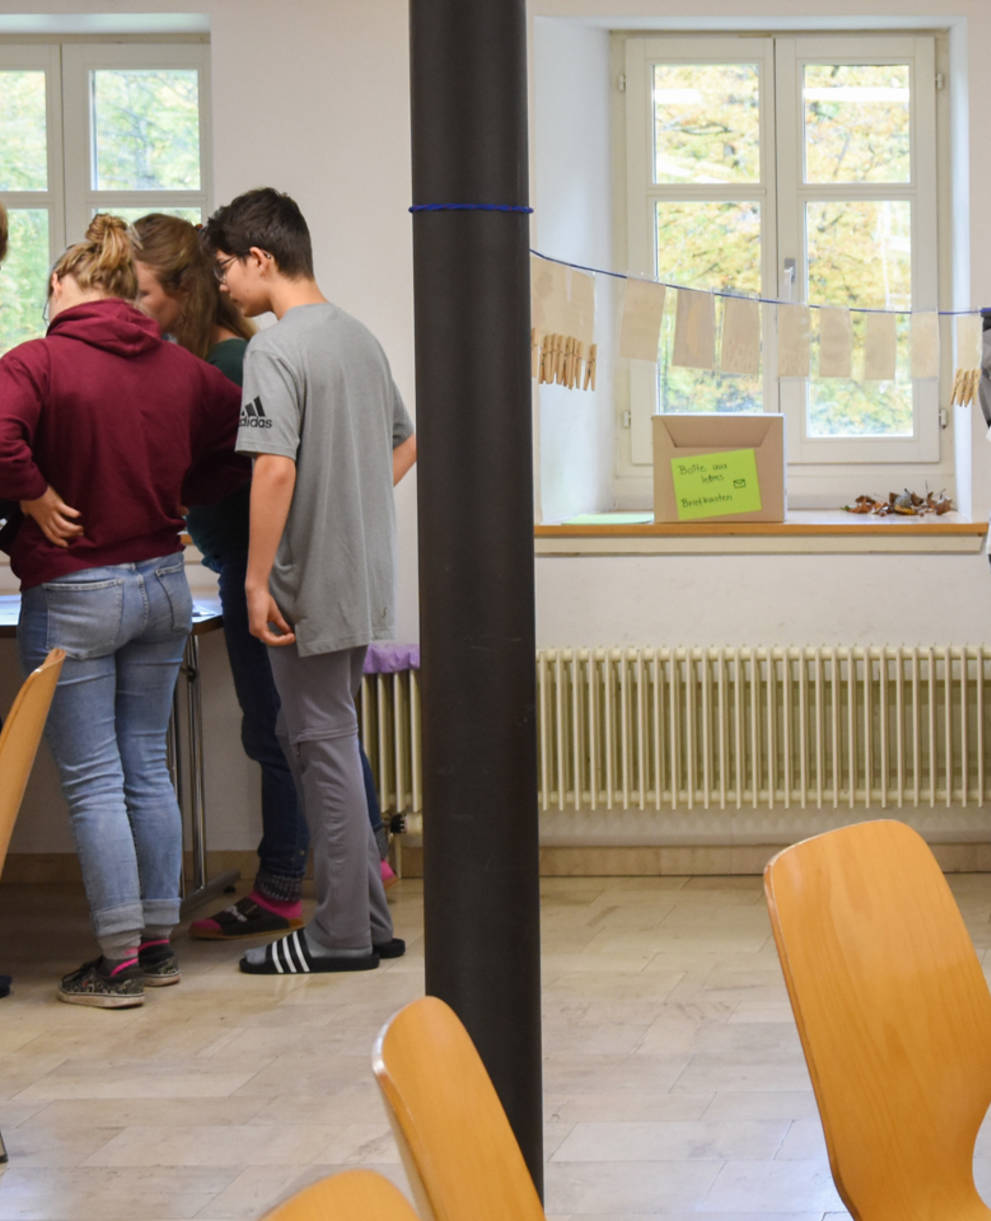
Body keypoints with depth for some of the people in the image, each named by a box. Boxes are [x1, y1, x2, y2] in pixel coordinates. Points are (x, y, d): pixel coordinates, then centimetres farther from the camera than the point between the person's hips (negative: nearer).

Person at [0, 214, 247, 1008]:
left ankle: (119, 962, 3)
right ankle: (159, 942, 20)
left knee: (92, 781, 1)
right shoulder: (181, 369, 3)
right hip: (164, 583, 6)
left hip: (74, 593, -6)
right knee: (148, 767, 15)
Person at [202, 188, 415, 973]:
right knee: (312, 737, 17)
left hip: (310, 585, -9)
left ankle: (342, 935, 5)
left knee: (324, 747, -1)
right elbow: (406, 443, 23)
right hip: (364, 579, 9)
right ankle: (370, 920, 19)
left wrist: (257, 581, -18)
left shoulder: (275, 352, -15)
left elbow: (276, 469, -23)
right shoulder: (361, 339, 12)